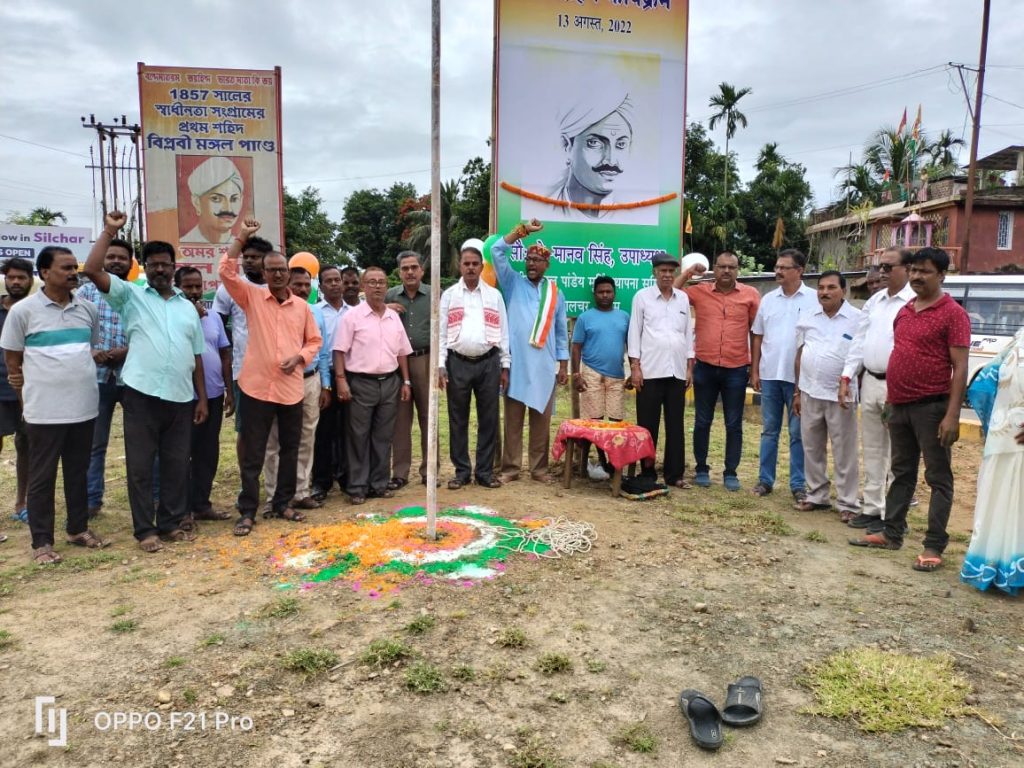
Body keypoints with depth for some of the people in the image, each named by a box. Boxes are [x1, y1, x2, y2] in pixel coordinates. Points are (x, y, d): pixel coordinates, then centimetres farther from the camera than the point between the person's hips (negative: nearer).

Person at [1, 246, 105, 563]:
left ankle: (78, 529, 28)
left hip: (84, 407, 4)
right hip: (44, 411, -4)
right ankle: (41, 542, 14)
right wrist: (33, 391, 3)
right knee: (42, 477, 5)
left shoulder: (87, 309, 6)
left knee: (78, 472, 15)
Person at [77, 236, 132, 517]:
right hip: (97, 376, 1)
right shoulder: (87, 291, 6)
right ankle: (92, 500, 20)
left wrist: (127, 350, -17)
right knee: (94, 443, 9)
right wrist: (91, 352, -17)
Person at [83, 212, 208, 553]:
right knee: (140, 466, 3)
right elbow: (92, 270, -9)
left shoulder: (188, 307, 15)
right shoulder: (130, 295, 6)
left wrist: (202, 397, 10)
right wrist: (109, 231, -8)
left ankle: (171, 523, 22)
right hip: (142, 395, -3)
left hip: (181, 398, 3)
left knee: (177, 465, 9)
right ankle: (145, 530, 14)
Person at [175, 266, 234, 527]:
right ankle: (183, 508, 12)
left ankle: (201, 504, 23)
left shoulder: (214, 316, 10)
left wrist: (229, 390, 9)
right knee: (184, 453, 3)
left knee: (208, 452, 12)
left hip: (214, 394, 6)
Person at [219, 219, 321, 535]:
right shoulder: (251, 297, 2)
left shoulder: (301, 306, 8)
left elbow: (314, 340, 13)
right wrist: (242, 236, -9)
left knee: (290, 450, 13)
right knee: (252, 454, 3)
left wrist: (299, 358, -5)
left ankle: (282, 504, 28)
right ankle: (247, 512, 13)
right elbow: (227, 271, -10)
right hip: (257, 387, -3)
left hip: (291, 388, 3)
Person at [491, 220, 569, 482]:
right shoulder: (513, 283, 8)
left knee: (542, 419, 6)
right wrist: (523, 229, -3)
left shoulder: (556, 293, 12)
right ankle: (510, 468, 9)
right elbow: (497, 250, -1)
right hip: (515, 363, -1)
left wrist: (563, 365, 9)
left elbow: (561, 331, 13)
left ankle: (539, 468, 15)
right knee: (512, 419, 2)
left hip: (544, 366, 2)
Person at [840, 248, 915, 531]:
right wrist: (846, 378, 8)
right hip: (869, 382, 7)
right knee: (871, 450, 14)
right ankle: (871, 508, 23)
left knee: (895, 454, -2)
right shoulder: (873, 302, 14)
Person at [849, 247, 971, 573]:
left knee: (938, 478, 1)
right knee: (902, 473, 16)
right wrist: (891, 400, 15)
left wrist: (952, 415, -19)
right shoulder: (904, 312, 14)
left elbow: (960, 368, -13)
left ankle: (934, 546, 6)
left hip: (932, 407, -7)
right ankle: (891, 534, 25)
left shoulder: (953, 314, -8)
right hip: (900, 406, 8)